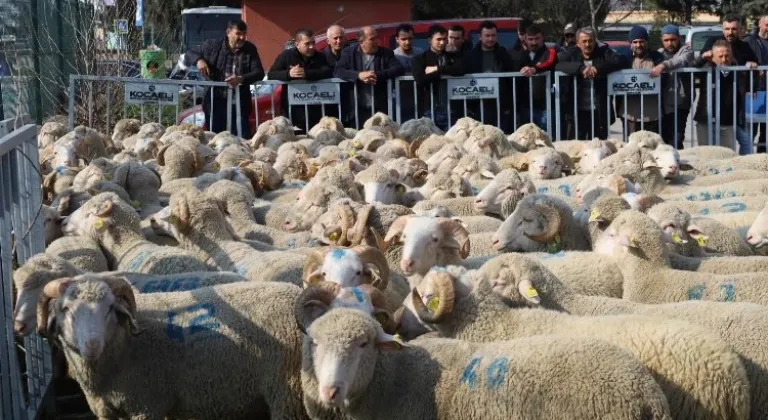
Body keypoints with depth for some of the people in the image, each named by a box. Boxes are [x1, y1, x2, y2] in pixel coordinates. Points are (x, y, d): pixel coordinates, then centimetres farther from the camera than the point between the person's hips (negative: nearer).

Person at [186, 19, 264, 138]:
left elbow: (259, 73, -3)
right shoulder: (213, 45, 2)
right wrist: (199, 60, -11)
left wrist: (241, 79, -22)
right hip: (216, 102, 0)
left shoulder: (250, 49, 3)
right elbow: (190, 53, 13)